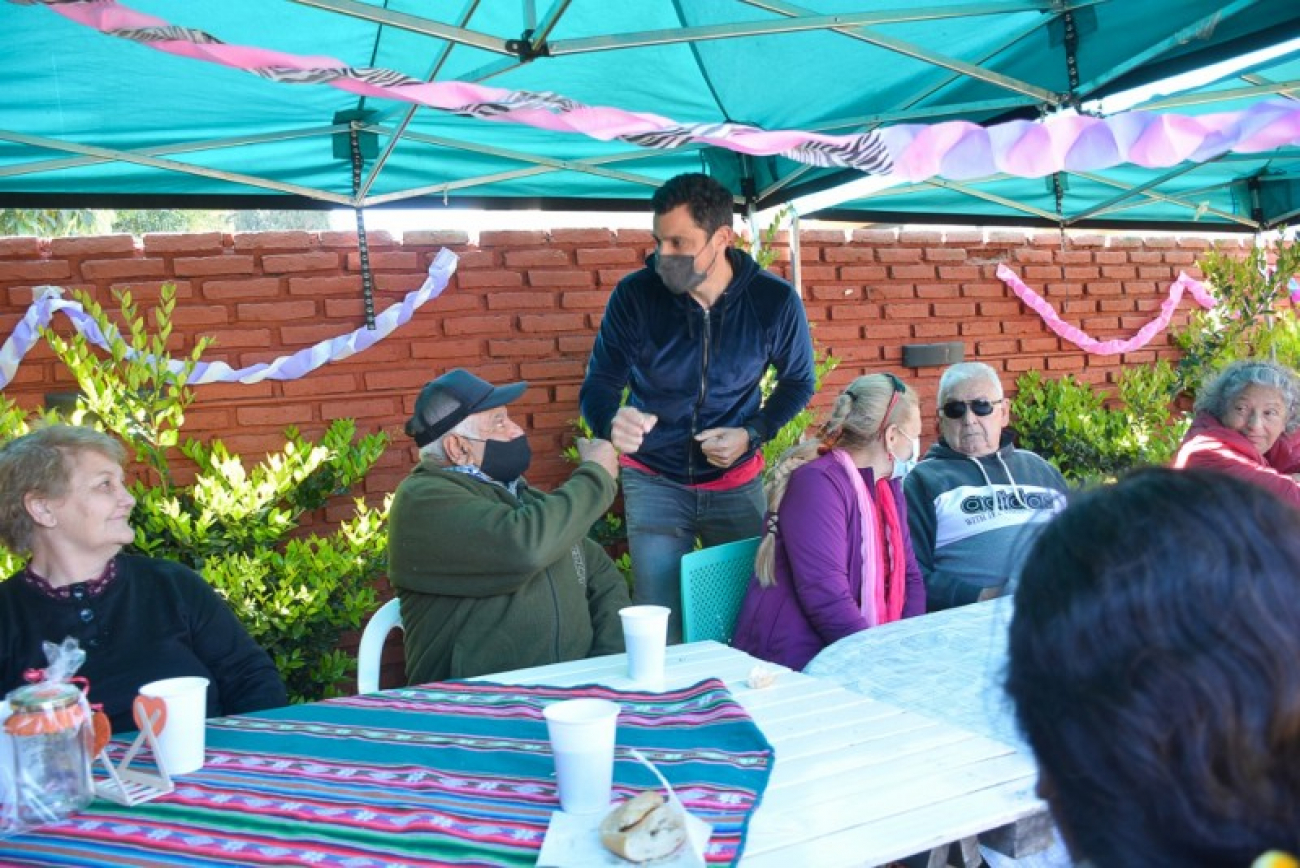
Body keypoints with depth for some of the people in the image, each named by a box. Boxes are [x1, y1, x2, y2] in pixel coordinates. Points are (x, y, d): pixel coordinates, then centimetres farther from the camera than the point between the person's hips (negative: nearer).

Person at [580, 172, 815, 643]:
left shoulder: (775, 300, -13)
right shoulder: (635, 294, -16)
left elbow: (797, 381, 3)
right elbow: (598, 384, -14)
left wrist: (753, 435, -13)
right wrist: (612, 421, -38)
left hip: (736, 481, 1)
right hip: (654, 480, -1)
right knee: (659, 629, -2)